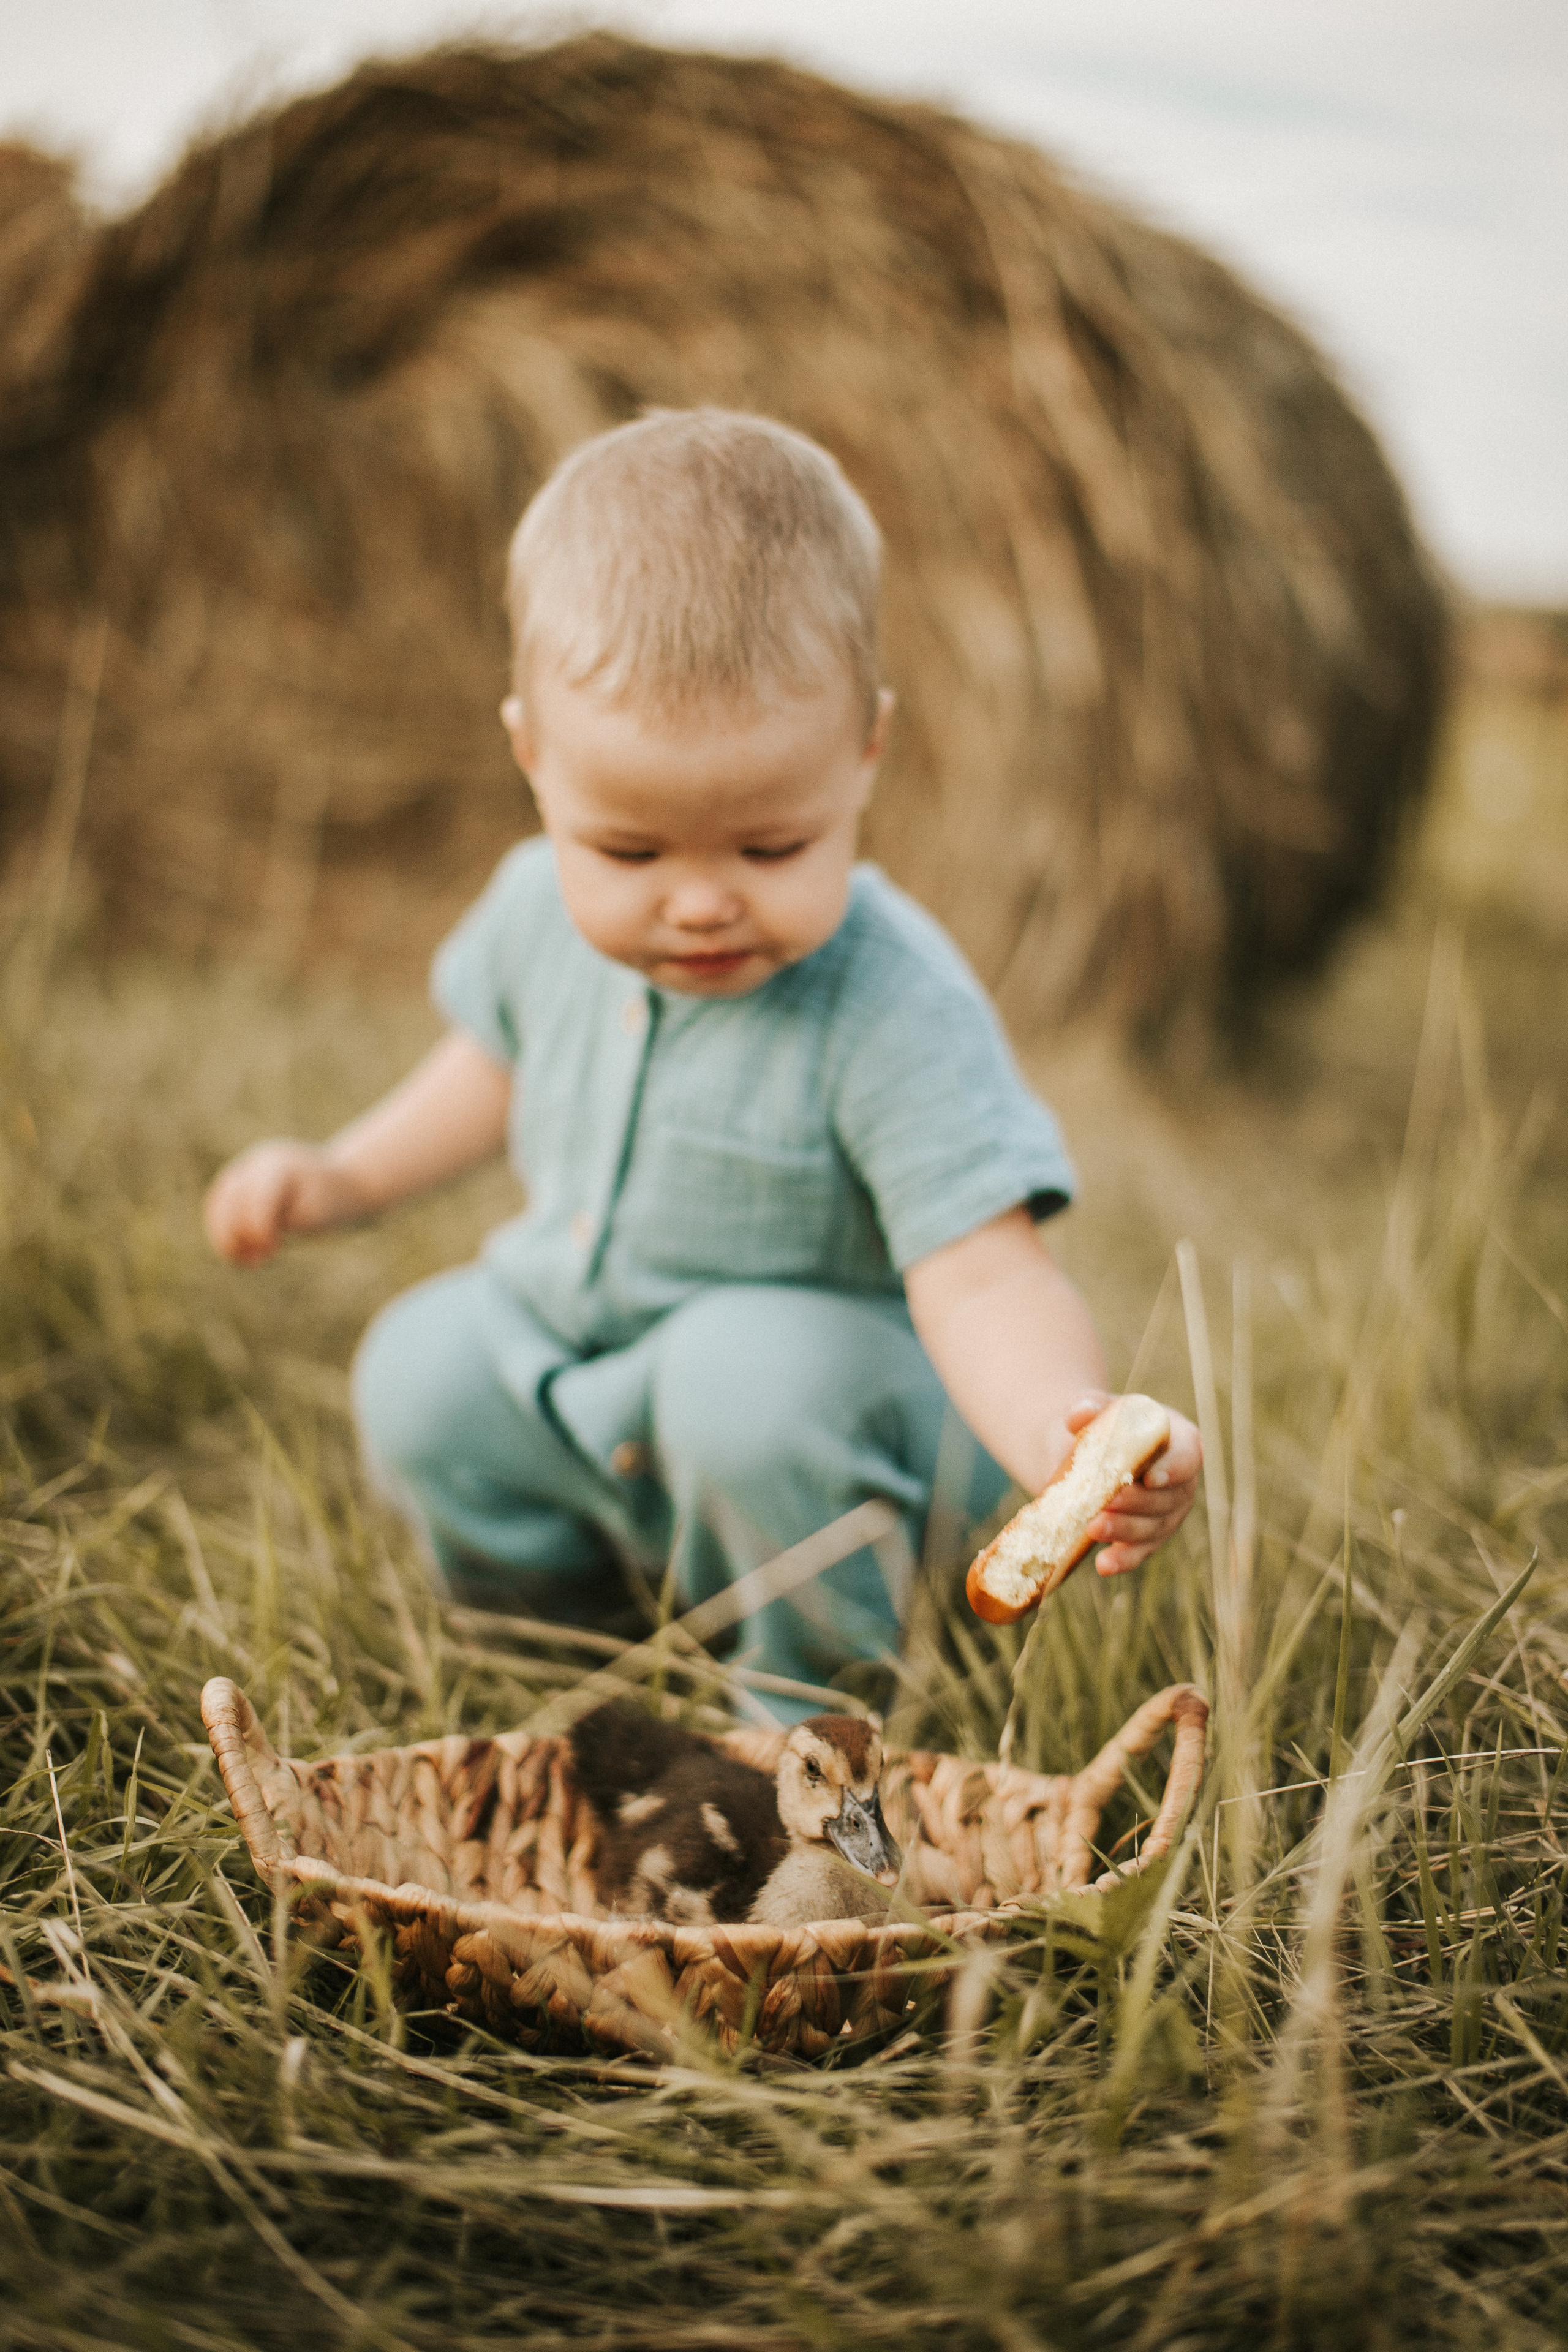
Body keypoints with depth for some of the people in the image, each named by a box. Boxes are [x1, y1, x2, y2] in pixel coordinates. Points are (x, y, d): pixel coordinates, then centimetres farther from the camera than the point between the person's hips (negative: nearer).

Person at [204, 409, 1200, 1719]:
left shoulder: (895, 1011, -29)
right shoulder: (546, 904, -9)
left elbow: (981, 1277, -36)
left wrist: (1067, 1440, -55)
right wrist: (341, 1177, 11)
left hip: (811, 1372, -6)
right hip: (570, 1363, 6)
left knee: (755, 1370, -34)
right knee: (420, 1368, -11)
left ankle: (817, 1701, -7)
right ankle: (558, 1604, 19)